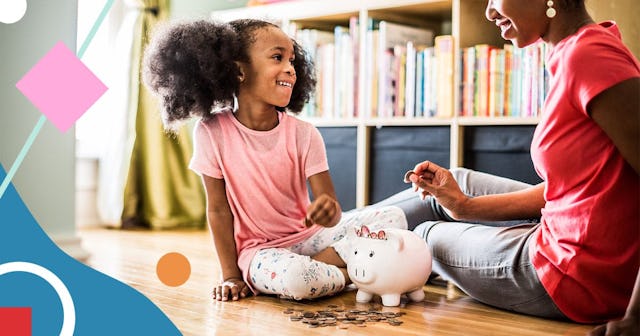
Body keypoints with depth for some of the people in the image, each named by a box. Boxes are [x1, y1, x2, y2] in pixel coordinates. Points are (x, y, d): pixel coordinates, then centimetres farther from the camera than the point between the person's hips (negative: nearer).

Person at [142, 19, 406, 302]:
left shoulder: (303, 134, -7)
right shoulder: (212, 132, -11)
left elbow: (330, 208, -12)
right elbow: (218, 209, -5)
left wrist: (329, 211, -37)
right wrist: (231, 275, -6)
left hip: (308, 236, 4)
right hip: (257, 249, -3)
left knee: (394, 217, -11)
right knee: (294, 277, -37)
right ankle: (345, 274, -7)